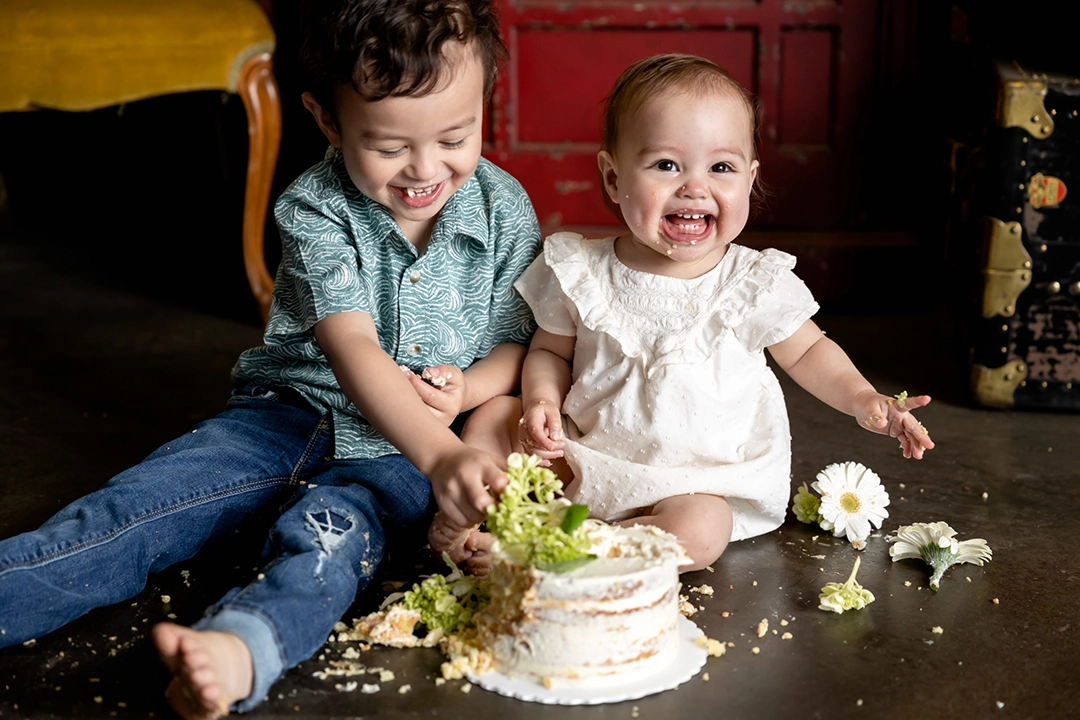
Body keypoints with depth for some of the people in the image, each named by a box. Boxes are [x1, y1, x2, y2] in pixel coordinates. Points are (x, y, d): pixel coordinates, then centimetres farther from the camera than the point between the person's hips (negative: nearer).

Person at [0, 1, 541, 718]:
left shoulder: (505, 209, -5)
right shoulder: (315, 210, -13)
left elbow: (522, 341, 4)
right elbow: (354, 351, -27)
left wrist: (467, 389, -20)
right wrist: (438, 454, -42)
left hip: (415, 444, -1)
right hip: (296, 412, 1)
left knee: (334, 523, -33)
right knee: (141, 507, -18)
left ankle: (241, 648, -59)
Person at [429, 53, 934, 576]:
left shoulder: (756, 284, -10)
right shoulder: (581, 273, -8)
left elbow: (807, 352, 6)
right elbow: (551, 351, 6)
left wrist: (865, 400, -9)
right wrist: (543, 403, -14)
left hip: (702, 478, -2)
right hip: (588, 458, 2)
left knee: (698, 533, -31)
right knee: (498, 415, -7)